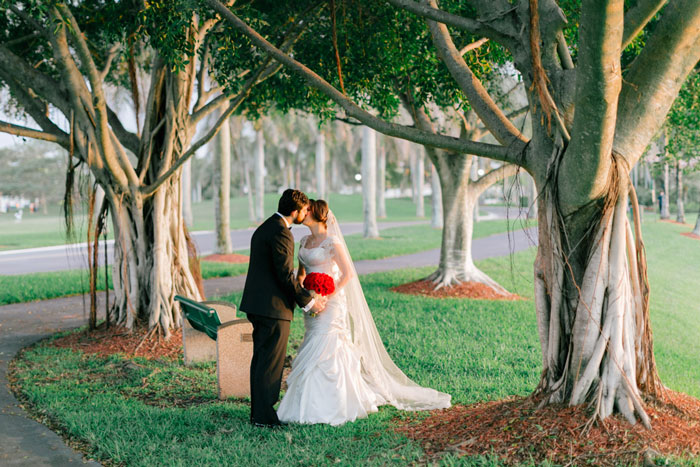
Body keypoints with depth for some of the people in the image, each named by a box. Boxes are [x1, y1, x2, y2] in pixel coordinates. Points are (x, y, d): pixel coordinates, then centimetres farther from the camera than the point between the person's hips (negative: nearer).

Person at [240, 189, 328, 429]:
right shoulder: (281, 233, -16)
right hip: (274, 307, -10)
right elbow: (286, 275, -19)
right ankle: (264, 416, 0)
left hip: (257, 305, 10)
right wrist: (308, 301, -10)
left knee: (261, 359, 14)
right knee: (271, 362, -4)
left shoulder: (264, 228, 16)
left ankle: (258, 412, 21)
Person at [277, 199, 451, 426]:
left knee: (324, 352, -9)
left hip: (330, 303, -8)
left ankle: (328, 408, -2)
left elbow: (348, 274, -14)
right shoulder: (304, 241, 11)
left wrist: (327, 296, -19)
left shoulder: (331, 242, -12)